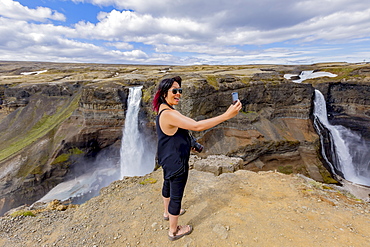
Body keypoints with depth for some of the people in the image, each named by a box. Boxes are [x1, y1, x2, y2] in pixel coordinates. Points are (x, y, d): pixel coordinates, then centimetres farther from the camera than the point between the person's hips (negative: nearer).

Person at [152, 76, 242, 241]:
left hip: (167, 159, 11)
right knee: (176, 196, 10)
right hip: (175, 162, -11)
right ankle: (174, 231, 34)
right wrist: (226, 115, -40)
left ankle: (167, 212, 58)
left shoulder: (162, 110, 2)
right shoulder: (169, 114, -32)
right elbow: (197, 126, -41)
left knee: (168, 185, 30)